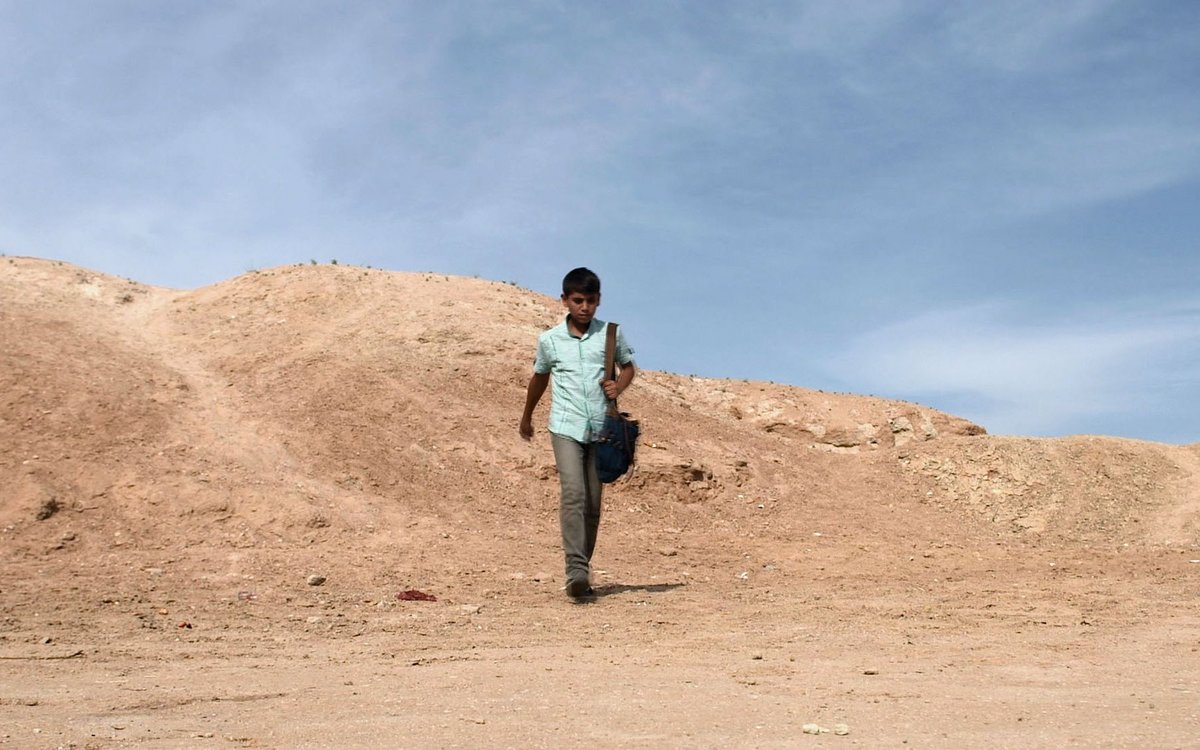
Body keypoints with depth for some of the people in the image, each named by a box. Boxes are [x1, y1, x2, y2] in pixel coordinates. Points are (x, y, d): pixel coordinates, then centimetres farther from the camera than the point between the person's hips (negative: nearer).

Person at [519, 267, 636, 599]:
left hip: (601, 429, 2)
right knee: (573, 493, -19)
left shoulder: (611, 333, 4)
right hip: (566, 427, -1)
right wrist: (527, 417, 31)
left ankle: (583, 569, 17)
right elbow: (539, 377, 20)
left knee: (593, 503, 5)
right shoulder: (549, 339, 4)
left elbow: (628, 366, 17)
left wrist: (618, 386, -5)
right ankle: (576, 570, -23)